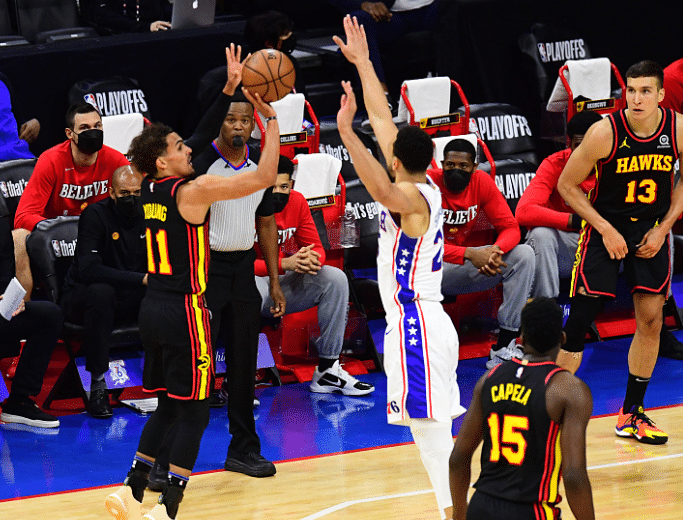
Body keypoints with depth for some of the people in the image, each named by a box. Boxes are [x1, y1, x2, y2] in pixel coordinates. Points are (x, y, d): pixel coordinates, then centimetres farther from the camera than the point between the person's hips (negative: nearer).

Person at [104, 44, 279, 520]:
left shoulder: (152, 189, 8)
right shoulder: (193, 190, -14)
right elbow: (264, 177, -16)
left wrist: (230, 88, 18)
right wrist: (271, 118, -7)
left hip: (154, 304, 8)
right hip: (183, 309, -8)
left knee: (168, 407, 19)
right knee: (193, 415, -2)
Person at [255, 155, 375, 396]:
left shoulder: (297, 202, 1)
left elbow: (316, 248, 4)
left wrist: (313, 259, -23)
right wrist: (285, 264, -34)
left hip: (284, 286, 6)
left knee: (335, 278, -15)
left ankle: (327, 370, -11)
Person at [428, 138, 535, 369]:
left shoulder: (482, 182, -4)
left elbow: (510, 227, -5)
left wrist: (496, 251, -30)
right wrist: (469, 254, -37)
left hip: (467, 263, 5)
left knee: (524, 255, -16)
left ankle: (504, 345, -20)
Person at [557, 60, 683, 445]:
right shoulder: (605, 133, -21)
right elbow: (567, 185, -11)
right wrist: (607, 230, -15)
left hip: (652, 230, 3)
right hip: (606, 226, -3)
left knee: (651, 320, 4)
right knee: (579, 322, -9)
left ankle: (632, 413, 17)